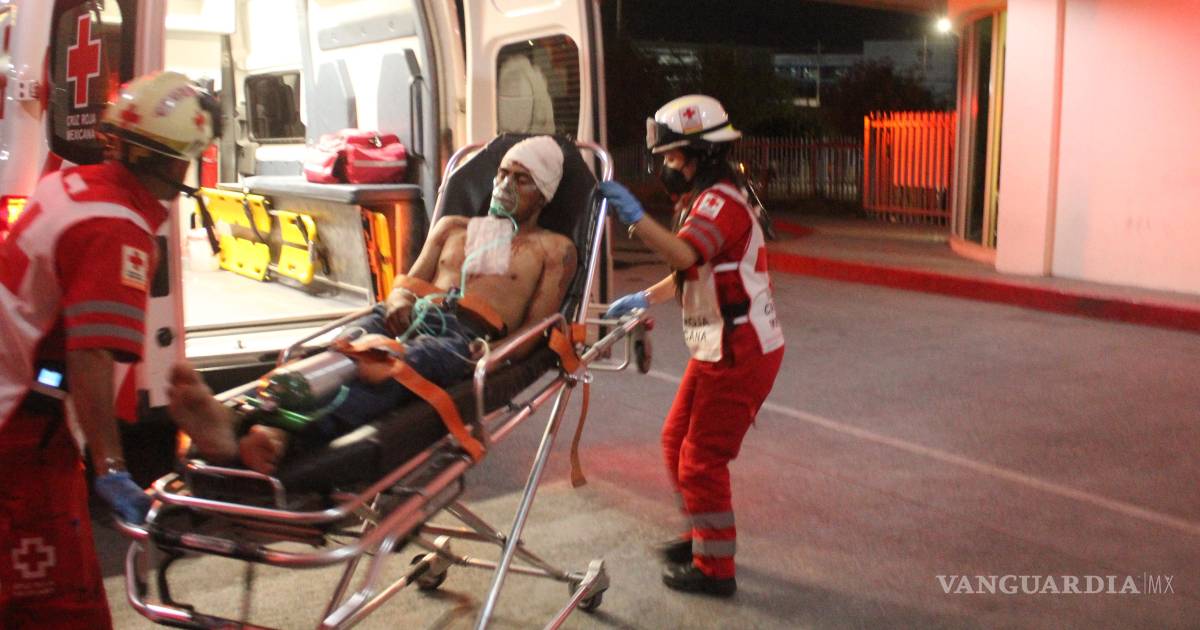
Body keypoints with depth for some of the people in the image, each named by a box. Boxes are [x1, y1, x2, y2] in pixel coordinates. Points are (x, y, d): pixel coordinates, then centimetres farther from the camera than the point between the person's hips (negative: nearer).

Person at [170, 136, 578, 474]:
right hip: (412, 318, 5)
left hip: (469, 337, -4)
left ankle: (277, 437, -68)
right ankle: (234, 421, -62)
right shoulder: (453, 227, 35)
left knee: (398, 369, -40)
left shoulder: (553, 249, 20)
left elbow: (536, 330, 7)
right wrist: (398, 297, 0)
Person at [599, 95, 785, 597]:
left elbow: (683, 255, -37)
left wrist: (633, 215, -41)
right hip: (716, 349, 10)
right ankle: (704, 535, 35)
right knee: (676, 441, 18)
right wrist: (644, 299, 16)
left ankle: (714, 568, 13)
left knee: (702, 459, -2)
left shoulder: (721, 200, -18)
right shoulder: (702, 200, 15)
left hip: (742, 353, -10)